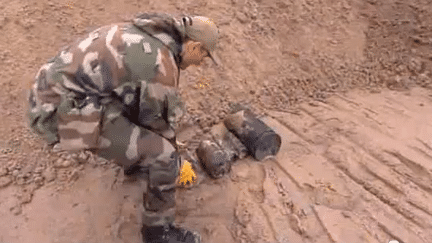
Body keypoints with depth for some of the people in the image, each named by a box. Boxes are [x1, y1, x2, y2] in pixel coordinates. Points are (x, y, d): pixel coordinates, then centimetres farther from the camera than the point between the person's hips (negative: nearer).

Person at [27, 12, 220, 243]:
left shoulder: (144, 34, 13)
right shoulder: (161, 63, -17)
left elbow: (154, 101, 25)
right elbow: (161, 119, -4)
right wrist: (172, 158, 16)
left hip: (57, 90, 10)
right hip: (66, 111, -10)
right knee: (162, 156, -9)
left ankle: (134, 159, 44)